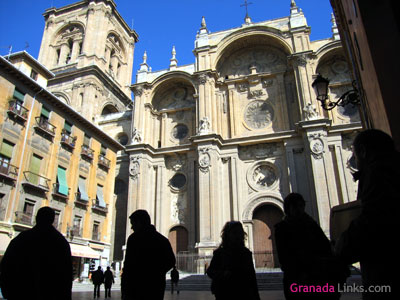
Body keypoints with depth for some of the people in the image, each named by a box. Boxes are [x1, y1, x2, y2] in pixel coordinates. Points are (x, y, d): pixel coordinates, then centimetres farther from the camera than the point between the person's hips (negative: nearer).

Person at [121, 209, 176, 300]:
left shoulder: (134, 238, -8)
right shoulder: (163, 240, 11)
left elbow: (129, 265, -14)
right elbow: (171, 262, 12)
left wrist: (124, 290, -11)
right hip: (157, 289, 6)